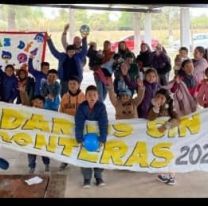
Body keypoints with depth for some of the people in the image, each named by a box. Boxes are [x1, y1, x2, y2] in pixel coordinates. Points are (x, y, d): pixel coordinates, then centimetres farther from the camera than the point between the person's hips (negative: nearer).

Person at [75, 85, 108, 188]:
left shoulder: (101, 106, -24)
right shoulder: (81, 106, -22)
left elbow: (103, 124, -27)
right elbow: (79, 124, -26)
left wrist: (102, 139, -34)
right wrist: (80, 139, -33)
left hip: (97, 134, 0)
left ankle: (98, 176, 16)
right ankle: (87, 178, 6)